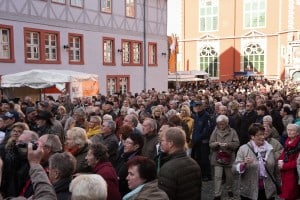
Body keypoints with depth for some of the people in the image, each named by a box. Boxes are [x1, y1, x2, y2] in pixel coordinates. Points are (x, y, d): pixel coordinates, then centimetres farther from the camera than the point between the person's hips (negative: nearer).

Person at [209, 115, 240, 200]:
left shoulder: (232, 131, -2)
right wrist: (216, 143, -22)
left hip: (229, 157, 0)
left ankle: (229, 190, 39)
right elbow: (210, 144, -1)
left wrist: (227, 144, -23)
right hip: (217, 157, 0)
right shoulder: (215, 132, 1)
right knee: (218, 176, -4)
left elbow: (237, 143, -8)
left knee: (229, 176, 15)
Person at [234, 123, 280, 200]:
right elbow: (235, 167, -9)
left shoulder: (270, 148, 6)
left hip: (268, 191, 3)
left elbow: (275, 168, 15)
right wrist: (244, 164, -27)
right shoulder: (243, 149, -5)